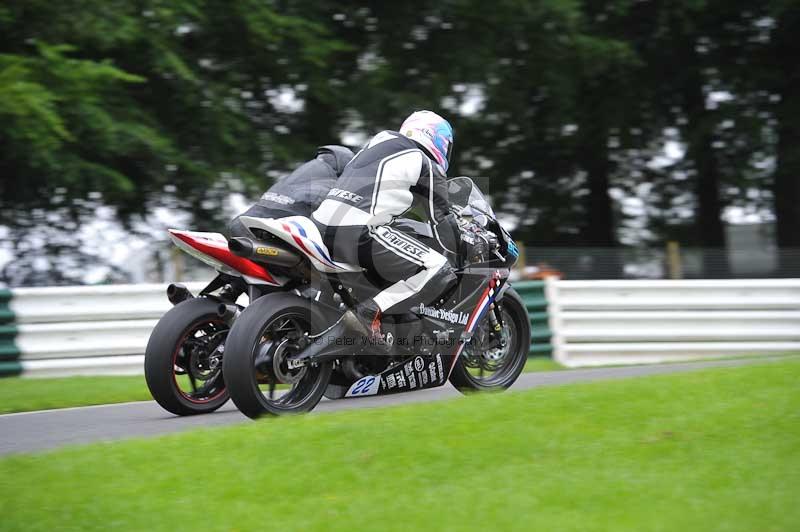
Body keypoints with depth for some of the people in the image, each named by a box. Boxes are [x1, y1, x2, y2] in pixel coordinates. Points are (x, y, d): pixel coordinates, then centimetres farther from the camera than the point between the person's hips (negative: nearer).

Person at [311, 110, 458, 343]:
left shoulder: (381, 140, 27)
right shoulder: (427, 166, 6)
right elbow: (440, 221, 6)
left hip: (322, 225, 8)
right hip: (360, 234, -8)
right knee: (439, 272, -8)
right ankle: (369, 312, -20)